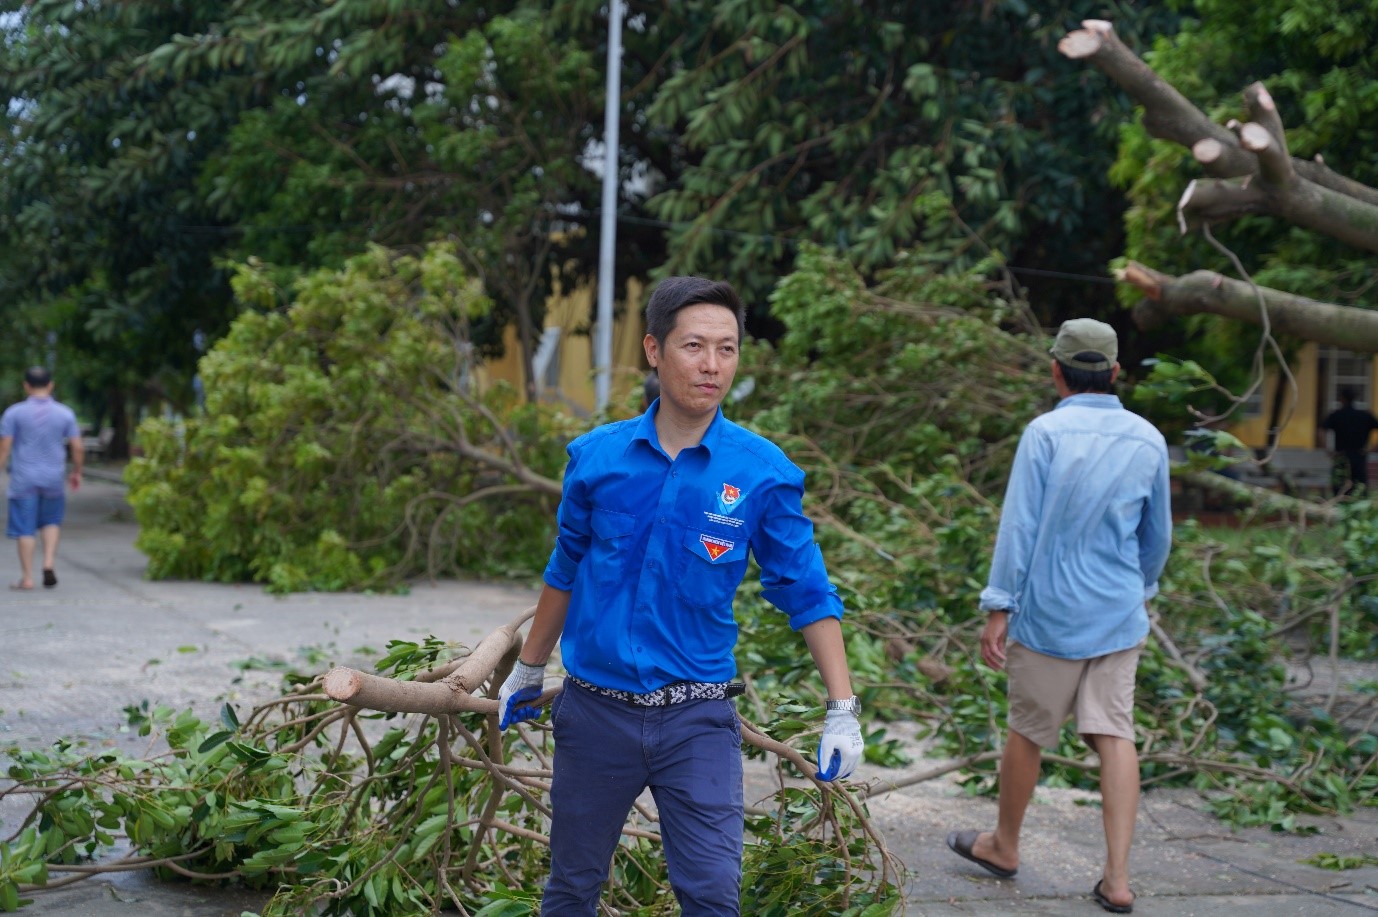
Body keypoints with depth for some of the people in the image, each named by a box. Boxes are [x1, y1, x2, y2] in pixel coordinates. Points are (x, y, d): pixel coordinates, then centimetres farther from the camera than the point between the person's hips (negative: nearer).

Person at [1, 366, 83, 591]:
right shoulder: (65, 413, 1)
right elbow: (77, 448, 1)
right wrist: (76, 472, 15)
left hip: (24, 479, -2)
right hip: (53, 478, 2)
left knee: (25, 529, 3)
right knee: (51, 522, 20)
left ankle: (27, 577, 3)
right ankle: (49, 564, 3)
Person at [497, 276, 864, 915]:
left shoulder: (763, 473, -8)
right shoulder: (596, 457, -3)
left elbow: (807, 593, -2)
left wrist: (842, 711, -7)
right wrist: (527, 672, 21)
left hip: (697, 718, -2)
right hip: (595, 711, 2)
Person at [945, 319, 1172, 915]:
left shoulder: (1046, 433, -12)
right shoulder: (1148, 441, 3)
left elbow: (1019, 526, -13)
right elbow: (1157, 535, 14)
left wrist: (999, 607, -8)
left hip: (1051, 614, -4)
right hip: (1119, 615, 4)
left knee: (1028, 731, 11)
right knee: (1114, 735, 4)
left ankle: (1004, 845, 30)